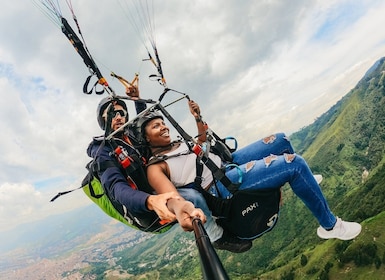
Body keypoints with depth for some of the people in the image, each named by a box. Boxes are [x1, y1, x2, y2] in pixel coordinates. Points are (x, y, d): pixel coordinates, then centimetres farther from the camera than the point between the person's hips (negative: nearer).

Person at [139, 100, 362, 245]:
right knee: (295, 163, -19)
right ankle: (330, 225, 0)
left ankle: (301, 181, 34)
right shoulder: (155, 167, -10)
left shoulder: (176, 144, 16)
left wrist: (198, 117, 17)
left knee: (281, 140, 8)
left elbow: (203, 142, 32)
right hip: (223, 187, -9)